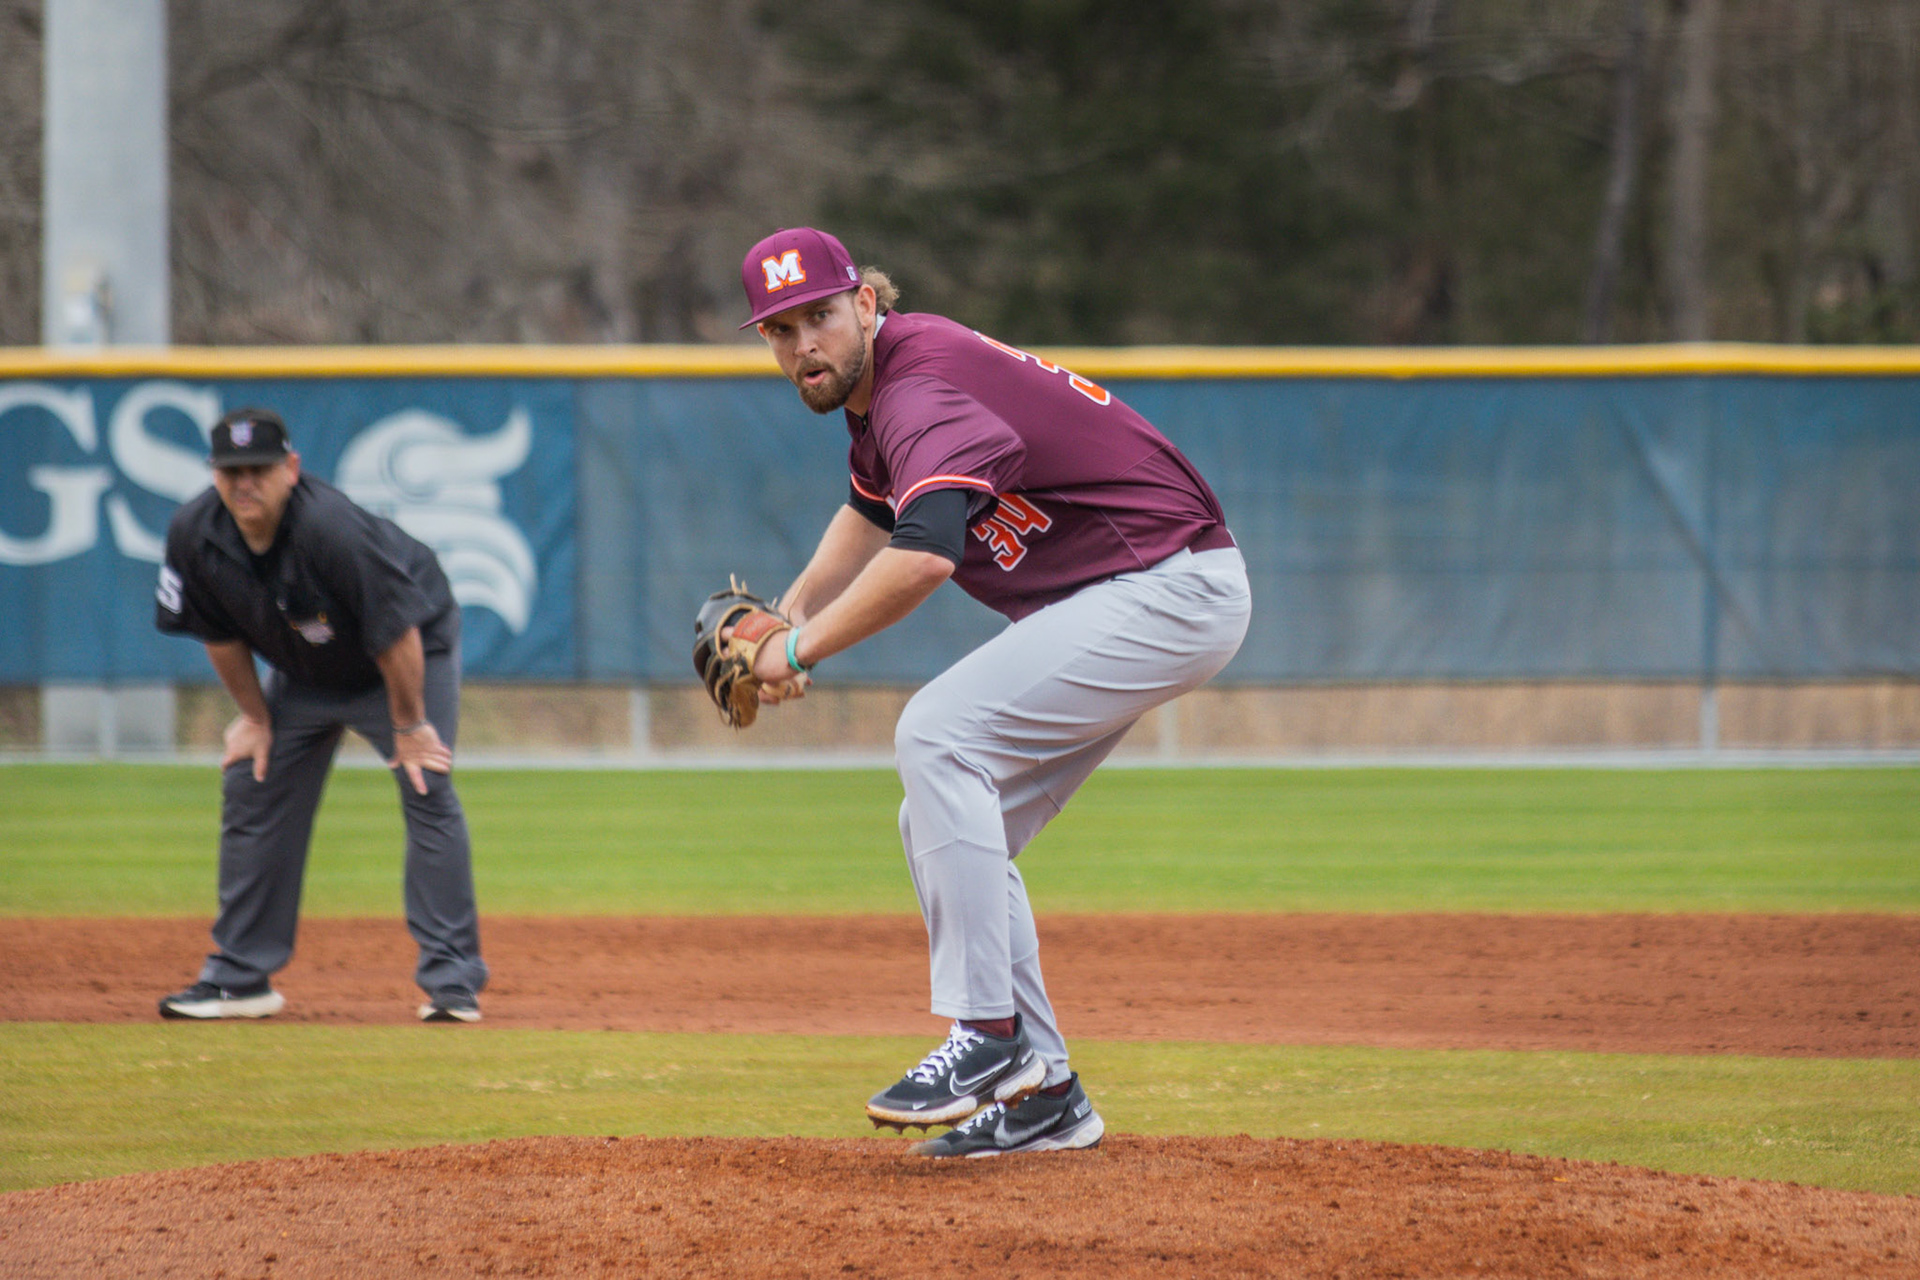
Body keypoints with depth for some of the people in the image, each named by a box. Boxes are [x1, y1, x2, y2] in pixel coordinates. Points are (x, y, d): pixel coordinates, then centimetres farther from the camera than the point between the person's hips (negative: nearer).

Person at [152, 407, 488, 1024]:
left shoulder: (329, 528, -38)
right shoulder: (194, 534, -21)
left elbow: (396, 630, -30)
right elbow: (220, 633, -3)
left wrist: (409, 724, -21)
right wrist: (255, 717, 2)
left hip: (413, 653, -6)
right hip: (304, 673, 6)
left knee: (428, 793, -17)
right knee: (252, 790, 2)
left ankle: (452, 982, -14)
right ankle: (239, 979, 12)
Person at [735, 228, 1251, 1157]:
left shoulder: (922, 389, -24)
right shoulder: (877, 382, 9)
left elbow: (925, 552, -41)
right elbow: (874, 511, 31)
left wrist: (802, 651, -28)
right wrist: (791, 612, 15)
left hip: (1169, 585, -11)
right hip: (1113, 603, 11)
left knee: (937, 736, -23)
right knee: (939, 829, 8)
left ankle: (989, 1034, -23)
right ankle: (1040, 1092, 10)